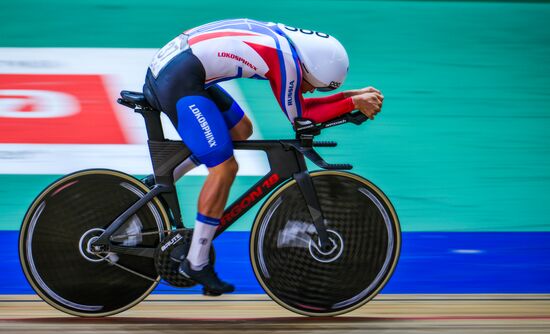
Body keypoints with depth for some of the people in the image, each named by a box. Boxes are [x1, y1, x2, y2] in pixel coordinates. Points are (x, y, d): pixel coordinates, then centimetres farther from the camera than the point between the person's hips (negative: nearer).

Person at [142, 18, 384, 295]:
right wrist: (353, 102, 0)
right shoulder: (286, 60, -15)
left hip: (165, 63, 10)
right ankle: (196, 263, 0)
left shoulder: (286, 38, 12)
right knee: (224, 168, -9)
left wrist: (353, 96, 15)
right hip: (179, 82, -10)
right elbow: (300, 118, -2)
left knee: (240, 130, 22)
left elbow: (299, 103, 21)